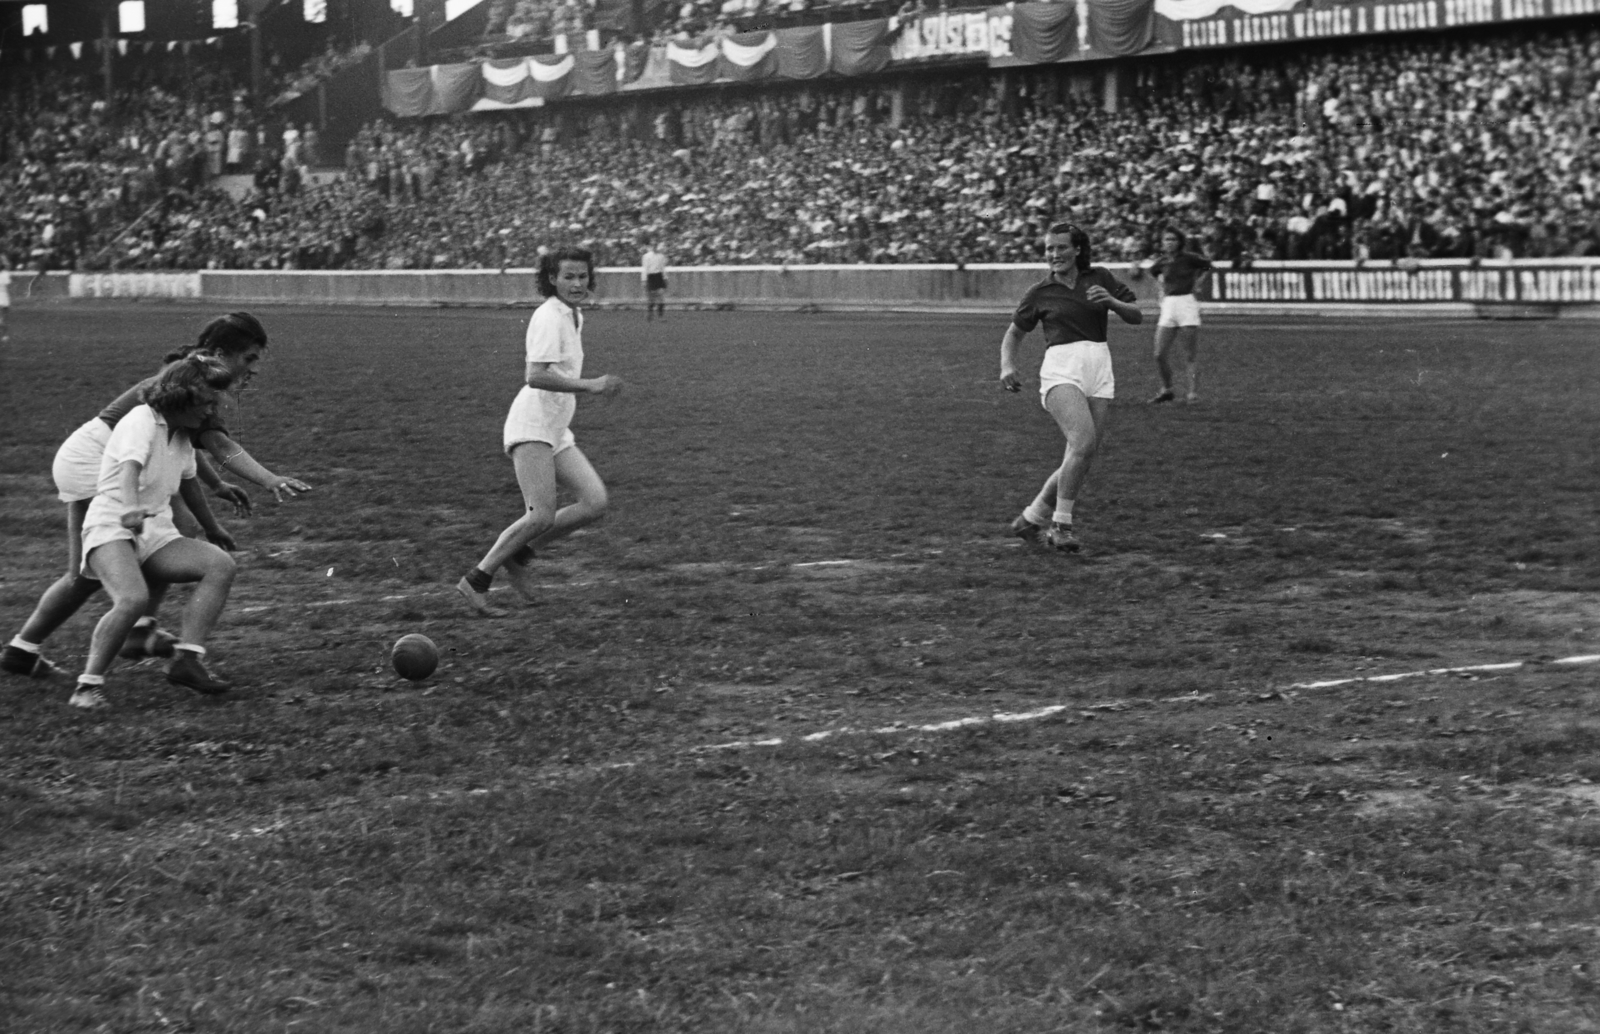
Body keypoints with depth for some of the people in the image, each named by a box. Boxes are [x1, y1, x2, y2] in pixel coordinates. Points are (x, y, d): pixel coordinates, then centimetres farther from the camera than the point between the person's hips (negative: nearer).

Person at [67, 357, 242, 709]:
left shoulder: (181, 435, 15)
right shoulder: (142, 421, -11)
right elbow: (129, 469, -31)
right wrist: (131, 509, -50)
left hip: (155, 534, 8)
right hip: (111, 528, -8)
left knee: (220, 564, -16)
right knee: (133, 597, -35)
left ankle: (187, 660, -21)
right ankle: (87, 686, -24)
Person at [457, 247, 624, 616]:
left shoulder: (574, 316, 17)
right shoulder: (549, 317, -14)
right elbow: (536, 376, -26)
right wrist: (589, 385, -27)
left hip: (556, 431, 9)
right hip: (531, 427, -9)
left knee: (595, 503, -4)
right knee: (542, 516, -18)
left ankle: (519, 556, 7)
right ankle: (476, 581, -7)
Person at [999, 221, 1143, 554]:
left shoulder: (1099, 278, 12)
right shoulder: (1039, 293, 8)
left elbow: (1137, 316, 12)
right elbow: (1014, 332, 17)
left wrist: (1111, 301, -8)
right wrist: (1007, 366, -2)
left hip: (1099, 368, 4)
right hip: (1061, 368, -4)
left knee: (1082, 459, 1)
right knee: (1083, 442, -26)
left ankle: (1031, 519, 17)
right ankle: (1061, 524, -17)